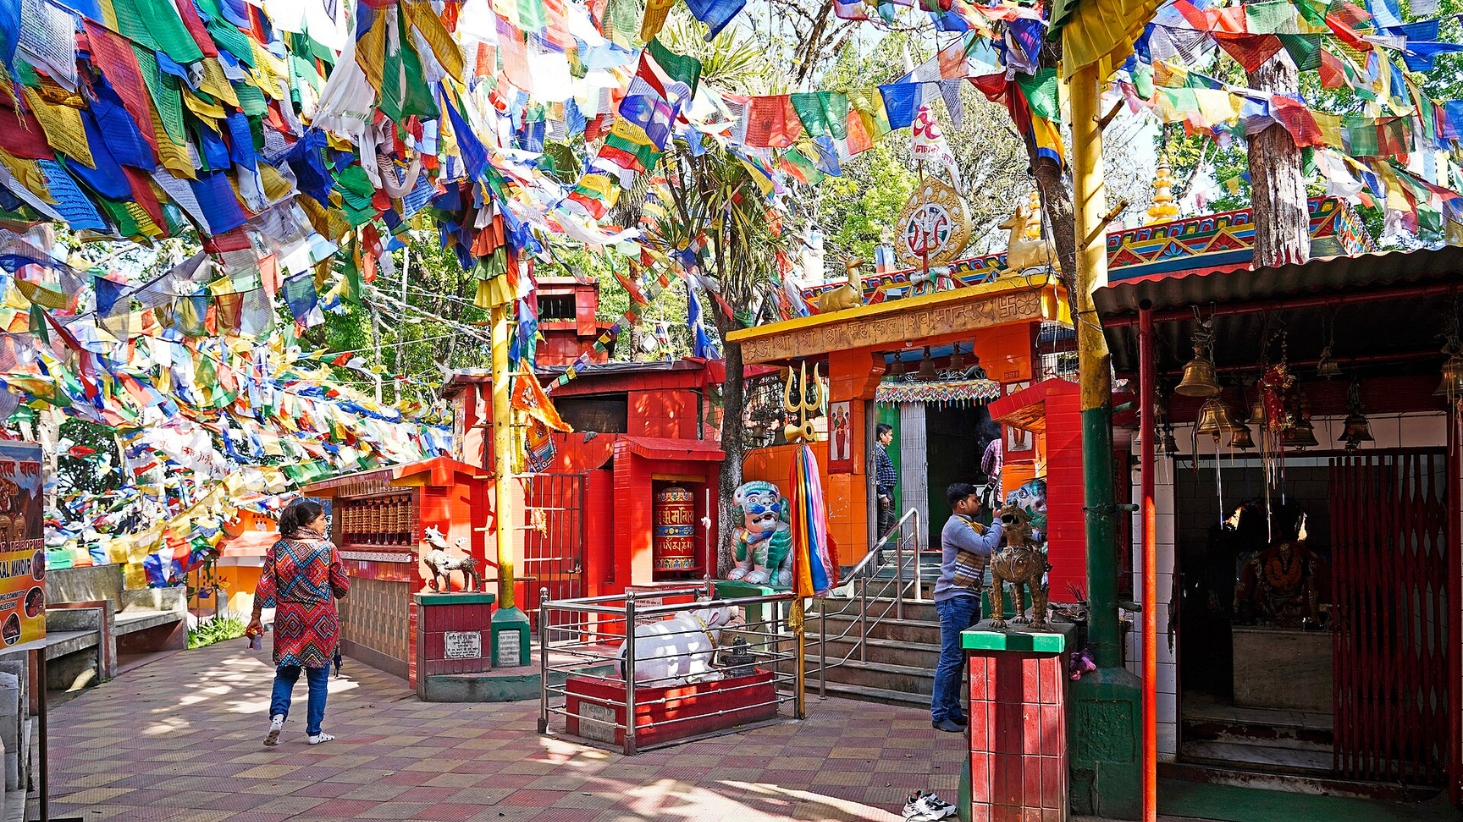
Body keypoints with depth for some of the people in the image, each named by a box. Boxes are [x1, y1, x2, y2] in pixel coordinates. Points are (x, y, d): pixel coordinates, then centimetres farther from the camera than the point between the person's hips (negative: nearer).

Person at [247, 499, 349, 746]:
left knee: (286, 672, 17)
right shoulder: (327, 548, -9)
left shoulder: (278, 548, -2)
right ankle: (314, 732, 14)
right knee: (318, 677, 9)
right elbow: (343, 587, -3)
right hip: (320, 622, -2)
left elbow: (265, 586, -1)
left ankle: (278, 714, -5)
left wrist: (255, 617, 8)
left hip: (288, 621, 2)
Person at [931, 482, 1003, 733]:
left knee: (959, 658, 12)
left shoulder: (972, 526, 20)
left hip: (968, 599, 10)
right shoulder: (956, 526, -12)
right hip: (954, 599, -10)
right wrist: (997, 521, -9)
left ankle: (953, 711, 18)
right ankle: (939, 715, -3)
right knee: (951, 658, -8)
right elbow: (986, 547, -20)